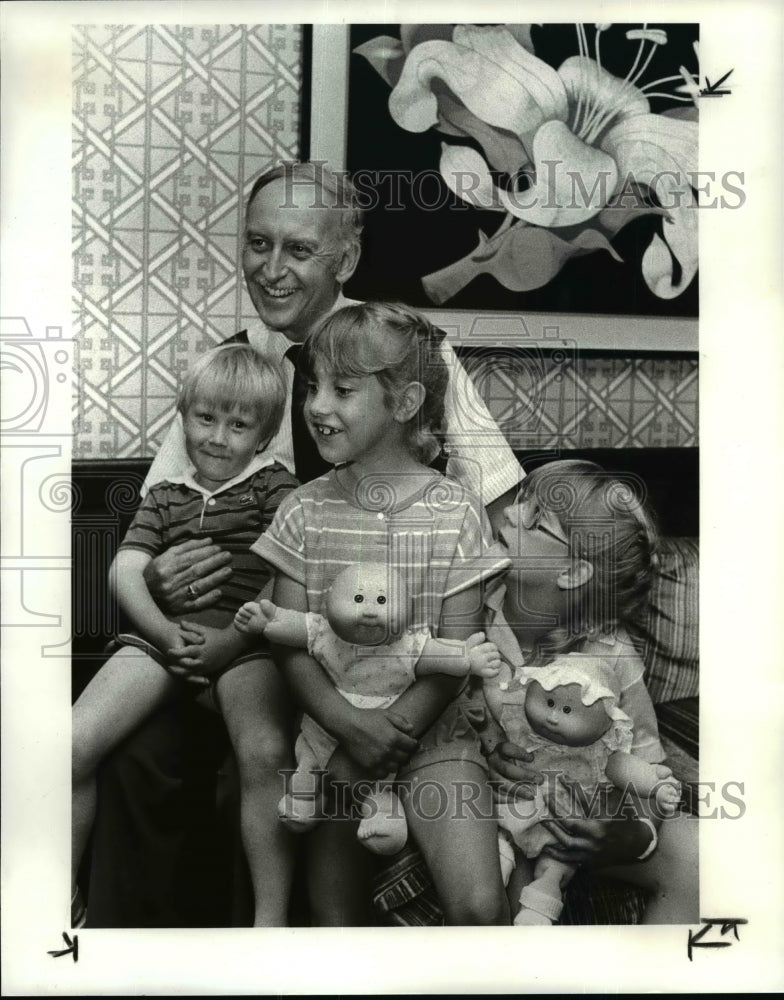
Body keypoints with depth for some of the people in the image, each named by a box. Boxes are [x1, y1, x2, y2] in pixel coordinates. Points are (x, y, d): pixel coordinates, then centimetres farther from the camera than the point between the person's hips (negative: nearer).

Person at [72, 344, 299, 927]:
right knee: (74, 745, -14)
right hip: (162, 634, 4)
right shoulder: (165, 496, 20)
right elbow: (125, 571, 8)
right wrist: (166, 631, -11)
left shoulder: (274, 485, 10)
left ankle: (271, 921, -16)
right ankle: (64, 900, 8)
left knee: (265, 752, -31)